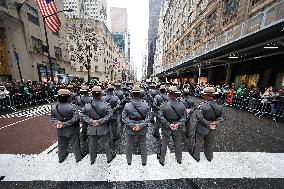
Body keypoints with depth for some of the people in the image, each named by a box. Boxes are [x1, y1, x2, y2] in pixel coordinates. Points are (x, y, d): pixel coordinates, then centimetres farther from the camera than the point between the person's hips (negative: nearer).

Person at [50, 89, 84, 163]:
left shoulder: (54, 107, -10)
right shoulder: (72, 107, -26)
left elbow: (53, 118, -3)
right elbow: (76, 119, -28)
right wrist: (66, 123, -18)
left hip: (60, 130, 4)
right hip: (72, 130, -4)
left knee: (62, 144, 27)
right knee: (75, 144, 16)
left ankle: (61, 157, 50)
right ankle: (78, 157, 36)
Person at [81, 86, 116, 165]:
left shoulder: (87, 105, -12)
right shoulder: (105, 105, -21)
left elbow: (83, 114, -4)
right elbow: (109, 114, -21)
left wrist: (90, 121, -8)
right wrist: (100, 121, -16)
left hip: (92, 129, 3)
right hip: (103, 128, -2)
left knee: (92, 145, 24)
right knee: (106, 144, 18)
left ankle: (92, 160, 46)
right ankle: (109, 157, 38)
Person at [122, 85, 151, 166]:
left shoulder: (127, 106, -17)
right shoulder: (145, 105, -15)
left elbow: (124, 117, -13)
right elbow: (148, 117, -12)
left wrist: (131, 125, -11)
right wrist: (141, 125, -12)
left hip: (130, 129, 0)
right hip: (142, 129, 1)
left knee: (129, 145, 23)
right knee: (143, 145, 23)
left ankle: (129, 161, 45)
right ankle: (144, 161, 42)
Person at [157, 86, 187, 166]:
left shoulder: (164, 105, -21)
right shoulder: (182, 105, -12)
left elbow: (160, 116, -21)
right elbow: (184, 117, -10)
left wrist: (168, 124, -17)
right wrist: (178, 124, -13)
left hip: (166, 129, -2)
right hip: (178, 129, 3)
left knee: (164, 145, 18)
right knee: (178, 144, 26)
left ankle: (162, 160, 38)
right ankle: (179, 159, 50)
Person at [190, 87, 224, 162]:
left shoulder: (203, 105, -26)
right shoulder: (217, 105, -6)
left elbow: (199, 116, -31)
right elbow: (221, 117, -2)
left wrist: (208, 124, -20)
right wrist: (216, 123, -10)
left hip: (202, 128, -5)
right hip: (212, 129, 6)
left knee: (198, 142, 16)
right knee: (210, 143, 26)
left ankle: (196, 156, 36)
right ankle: (209, 157, 48)